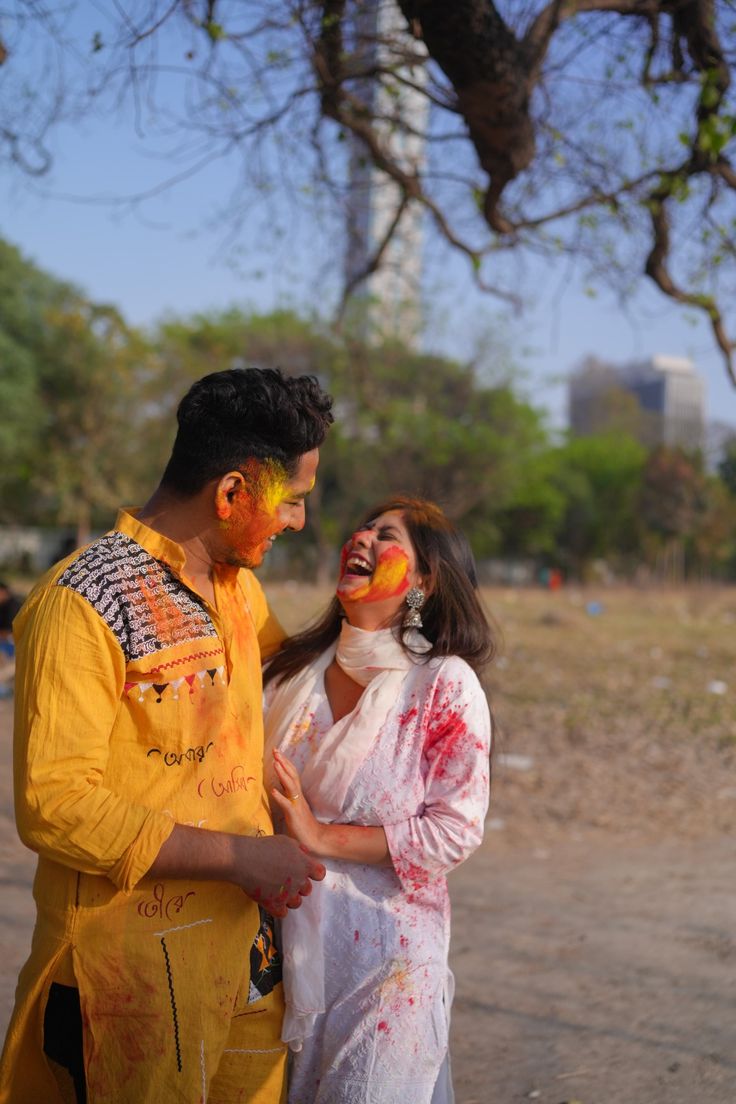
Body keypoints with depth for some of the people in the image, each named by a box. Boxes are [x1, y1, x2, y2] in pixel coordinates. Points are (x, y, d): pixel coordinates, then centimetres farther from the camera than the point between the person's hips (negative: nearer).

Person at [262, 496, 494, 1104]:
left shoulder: (446, 685, -11)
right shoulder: (296, 668, 4)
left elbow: (455, 830, -15)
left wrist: (321, 837, -18)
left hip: (386, 952, -5)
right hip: (294, 940, 5)